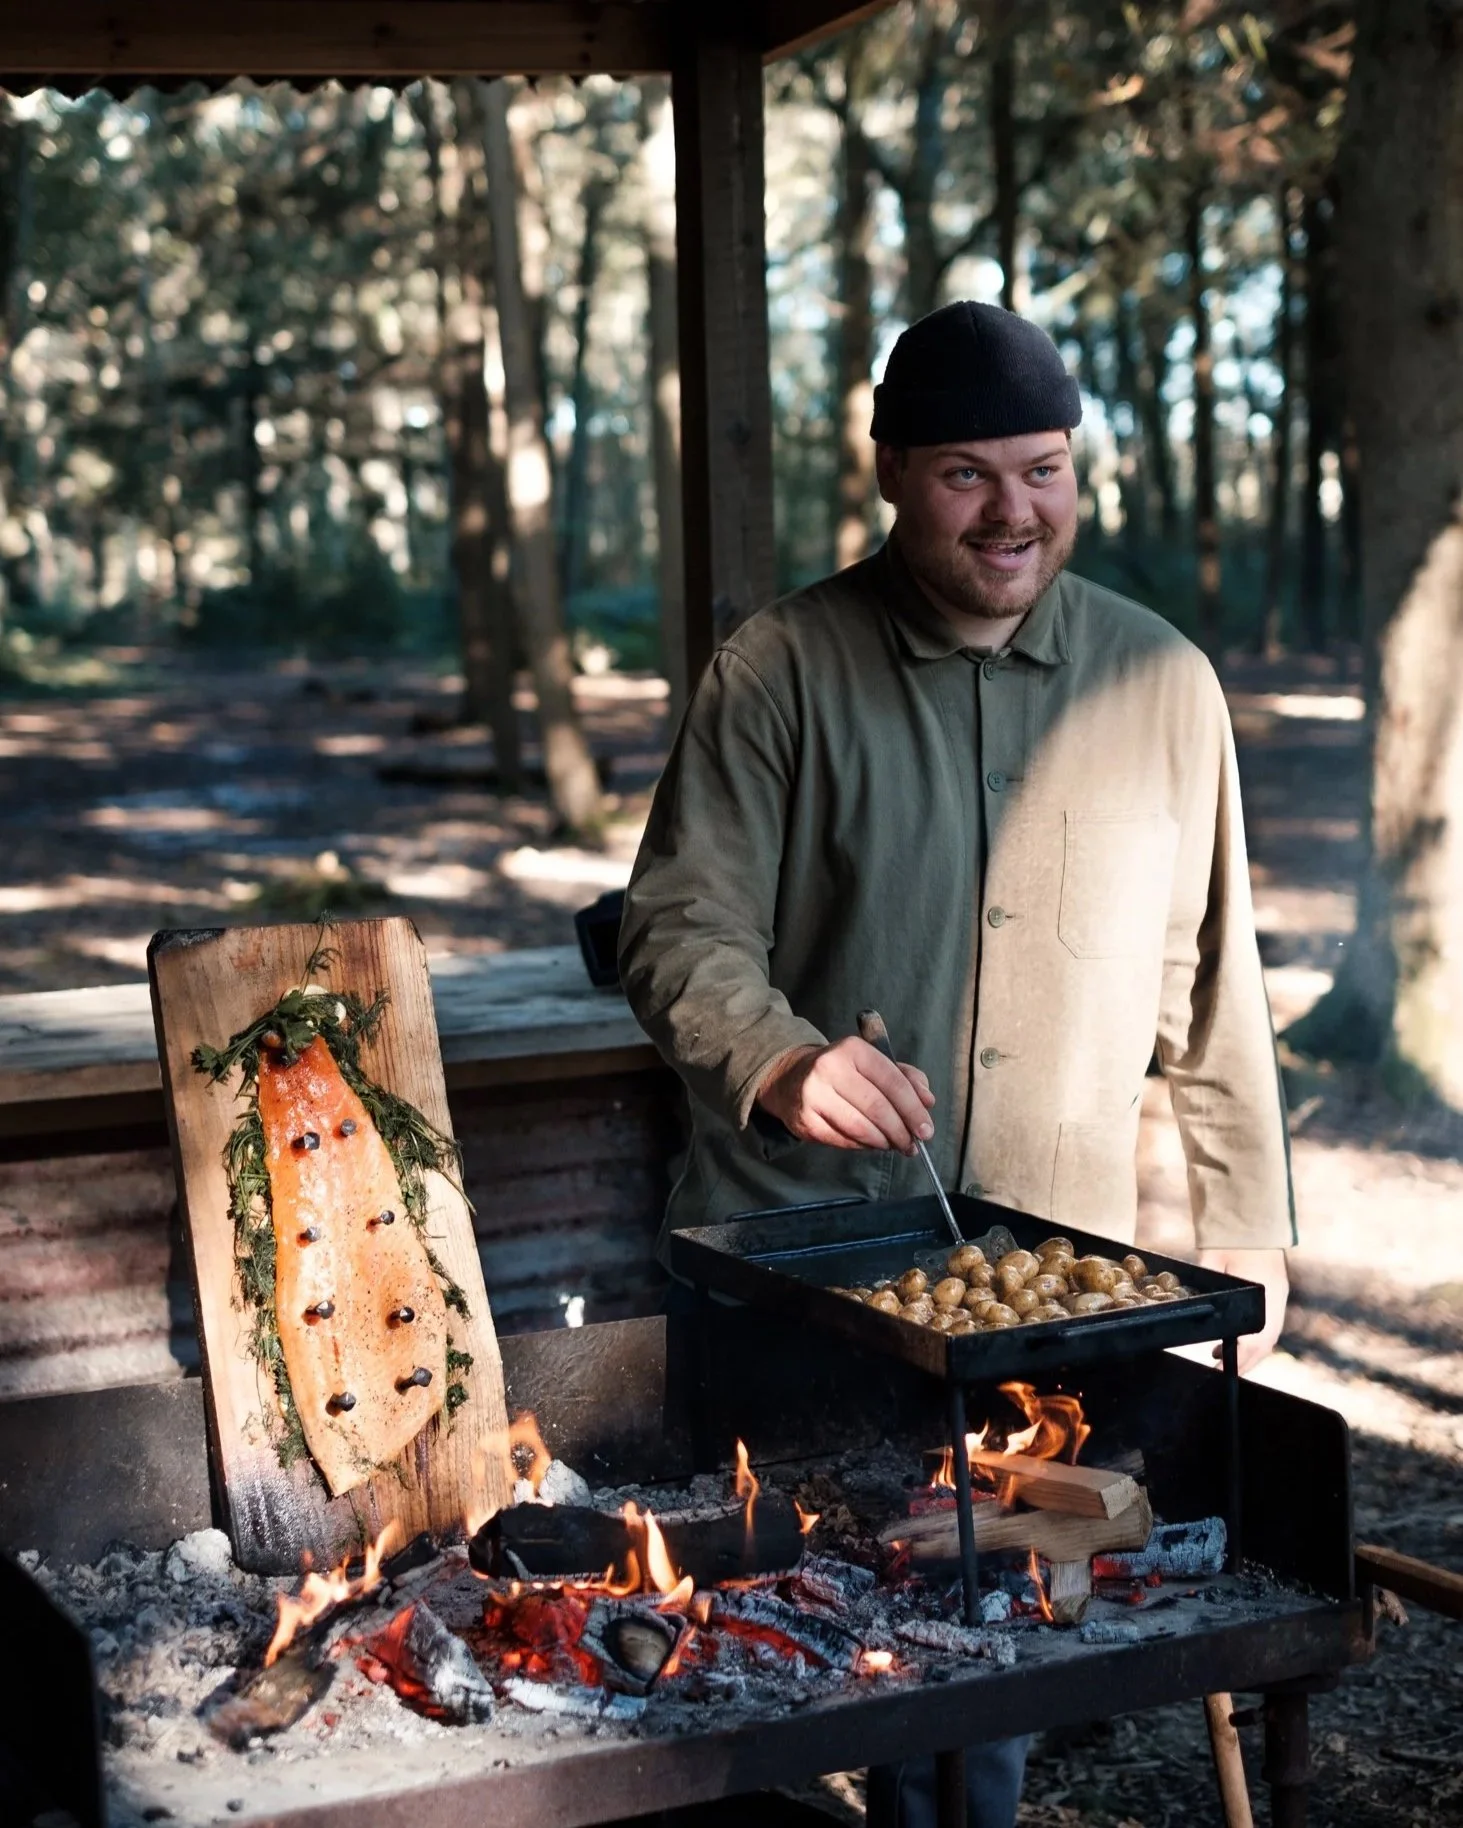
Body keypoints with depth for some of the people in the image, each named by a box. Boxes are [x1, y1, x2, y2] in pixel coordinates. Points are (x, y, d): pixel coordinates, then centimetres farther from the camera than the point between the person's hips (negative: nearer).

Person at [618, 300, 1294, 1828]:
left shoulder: (1163, 684, 4)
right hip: (790, 1248, -2)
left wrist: (1245, 1250, 8)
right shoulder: (780, 670, -4)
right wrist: (783, 1061, -27)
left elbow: (1210, 1001, 8)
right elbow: (680, 927, -7)